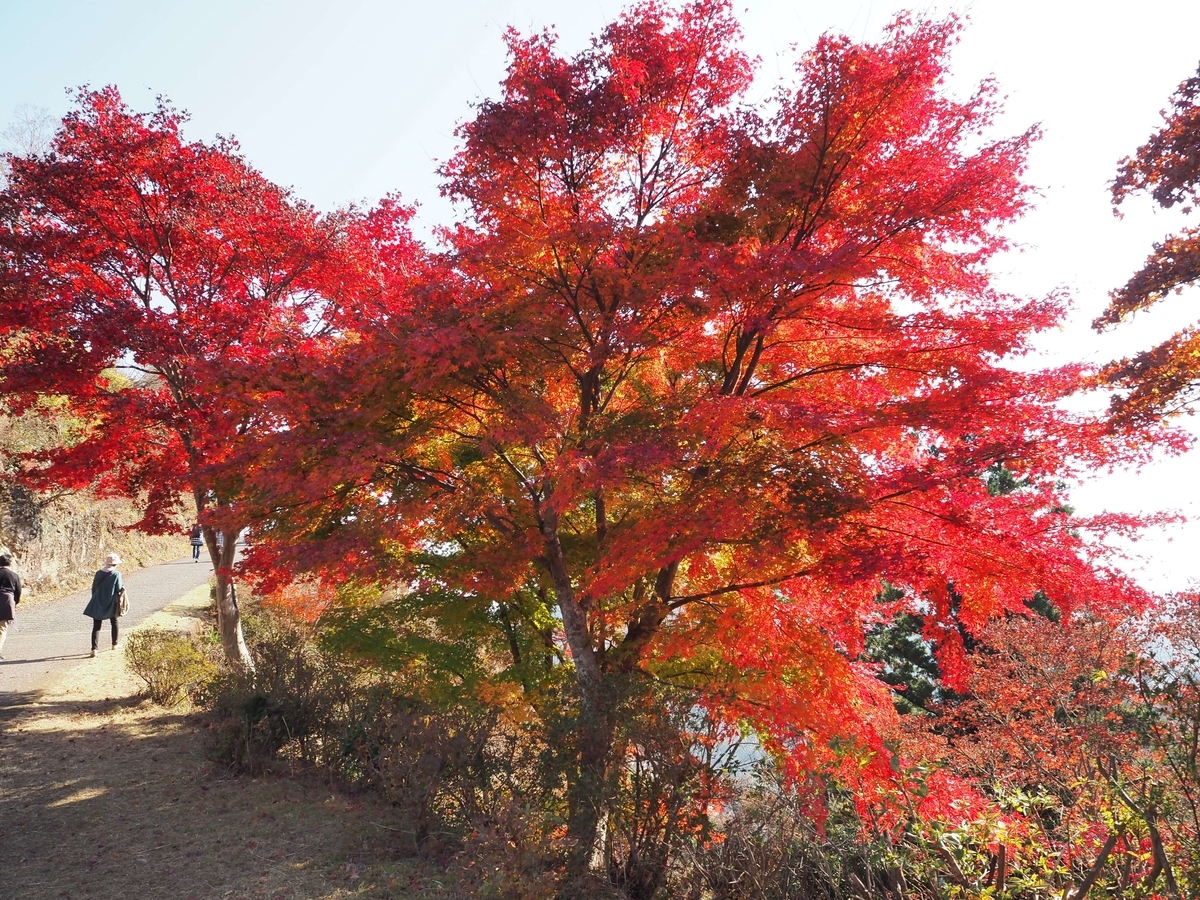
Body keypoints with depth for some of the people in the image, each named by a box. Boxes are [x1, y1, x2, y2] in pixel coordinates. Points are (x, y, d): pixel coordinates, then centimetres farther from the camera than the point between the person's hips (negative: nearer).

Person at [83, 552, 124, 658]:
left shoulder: (99, 573, 1)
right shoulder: (116, 574, -12)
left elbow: (94, 588, 6)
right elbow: (119, 589, -13)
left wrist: (96, 601, 18)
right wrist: (123, 586, 10)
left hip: (98, 604, 2)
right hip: (111, 604, -2)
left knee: (96, 626, 1)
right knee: (114, 622, 21)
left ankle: (94, 649, -10)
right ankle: (114, 644, 31)